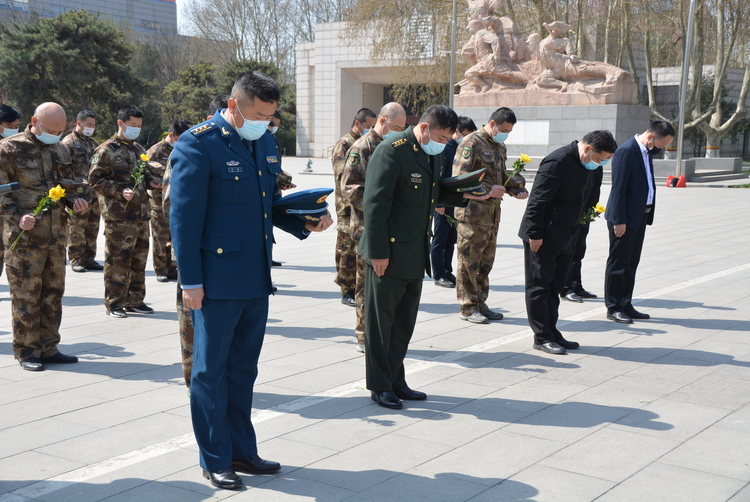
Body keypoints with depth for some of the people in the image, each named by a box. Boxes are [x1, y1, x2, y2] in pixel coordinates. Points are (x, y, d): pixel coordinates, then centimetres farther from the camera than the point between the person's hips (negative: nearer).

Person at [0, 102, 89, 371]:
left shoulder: (60, 150, 13)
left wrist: (75, 200, 2)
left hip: (56, 234, 6)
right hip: (24, 236, -6)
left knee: (53, 291, 11)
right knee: (26, 294, -1)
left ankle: (48, 347, 21)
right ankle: (26, 351, 9)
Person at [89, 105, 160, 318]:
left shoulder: (139, 149, 17)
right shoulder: (106, 150, -5)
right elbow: (96, 179, -9)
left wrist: (151, 181, 7)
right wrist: (120, 191, -20)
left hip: (140, 213, 7)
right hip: (118, 215, -7)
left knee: (139, 258, 11)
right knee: (118, 260, -4)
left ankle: (134, 300, 21)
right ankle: (114, 303, 5)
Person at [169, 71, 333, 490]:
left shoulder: (265, 141, 10)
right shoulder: (198, 144, -13)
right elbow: (184, 215, -14)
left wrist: (303, 223, 1)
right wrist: (190, 281, -16)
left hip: (256, 279, 7)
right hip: (218, 279, -7)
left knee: (243, 371, 18)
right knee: (211, 372, 6)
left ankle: (242, 450, 31)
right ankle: (215, 460, 19)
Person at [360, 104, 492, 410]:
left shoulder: (434, 153, 10)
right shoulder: (391, 151, -16)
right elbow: (375, 204, -19)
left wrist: (463, 195, 4)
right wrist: (378, 252, -20)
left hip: (416, 255, 8)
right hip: (389, 254, -8)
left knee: (405, 321, 15)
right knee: (381, 319, 4)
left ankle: (396, 381, 27)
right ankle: (379, 386, 14)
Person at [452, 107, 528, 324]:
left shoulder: (501, 147, 17)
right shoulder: (472, 142, -10)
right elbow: (459, 177, -17)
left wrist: (517, 190, 6)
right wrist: (488, 190, -21)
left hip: (492, 212, 8)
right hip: (472, 211, -8)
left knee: (486, 260, 13)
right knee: (469, 259, -2)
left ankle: (480, 304, 23)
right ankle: (468, 308, 5)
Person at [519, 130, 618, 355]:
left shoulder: (587, 166, 10)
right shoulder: (558, 162, -20)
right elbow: (538, 200, -22)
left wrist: (572, 234, 17)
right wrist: (535, 234, -22)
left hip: (563, 238, 9)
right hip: (542, 238, -9)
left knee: (554, 287, 14)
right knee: (539, 287, 0)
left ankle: (551, 333, 22)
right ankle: (542, 337, 6)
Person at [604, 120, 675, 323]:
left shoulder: (647, 152, 11)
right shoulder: (626, 151, -16)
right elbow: (618, 188, -19)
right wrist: (619, 220, -19)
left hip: (640, 216, 9)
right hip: (624, 218, -9)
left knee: (631, 263, 13)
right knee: (618, 263, 0)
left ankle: (625, 305, 21)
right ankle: (613, 308, 8)